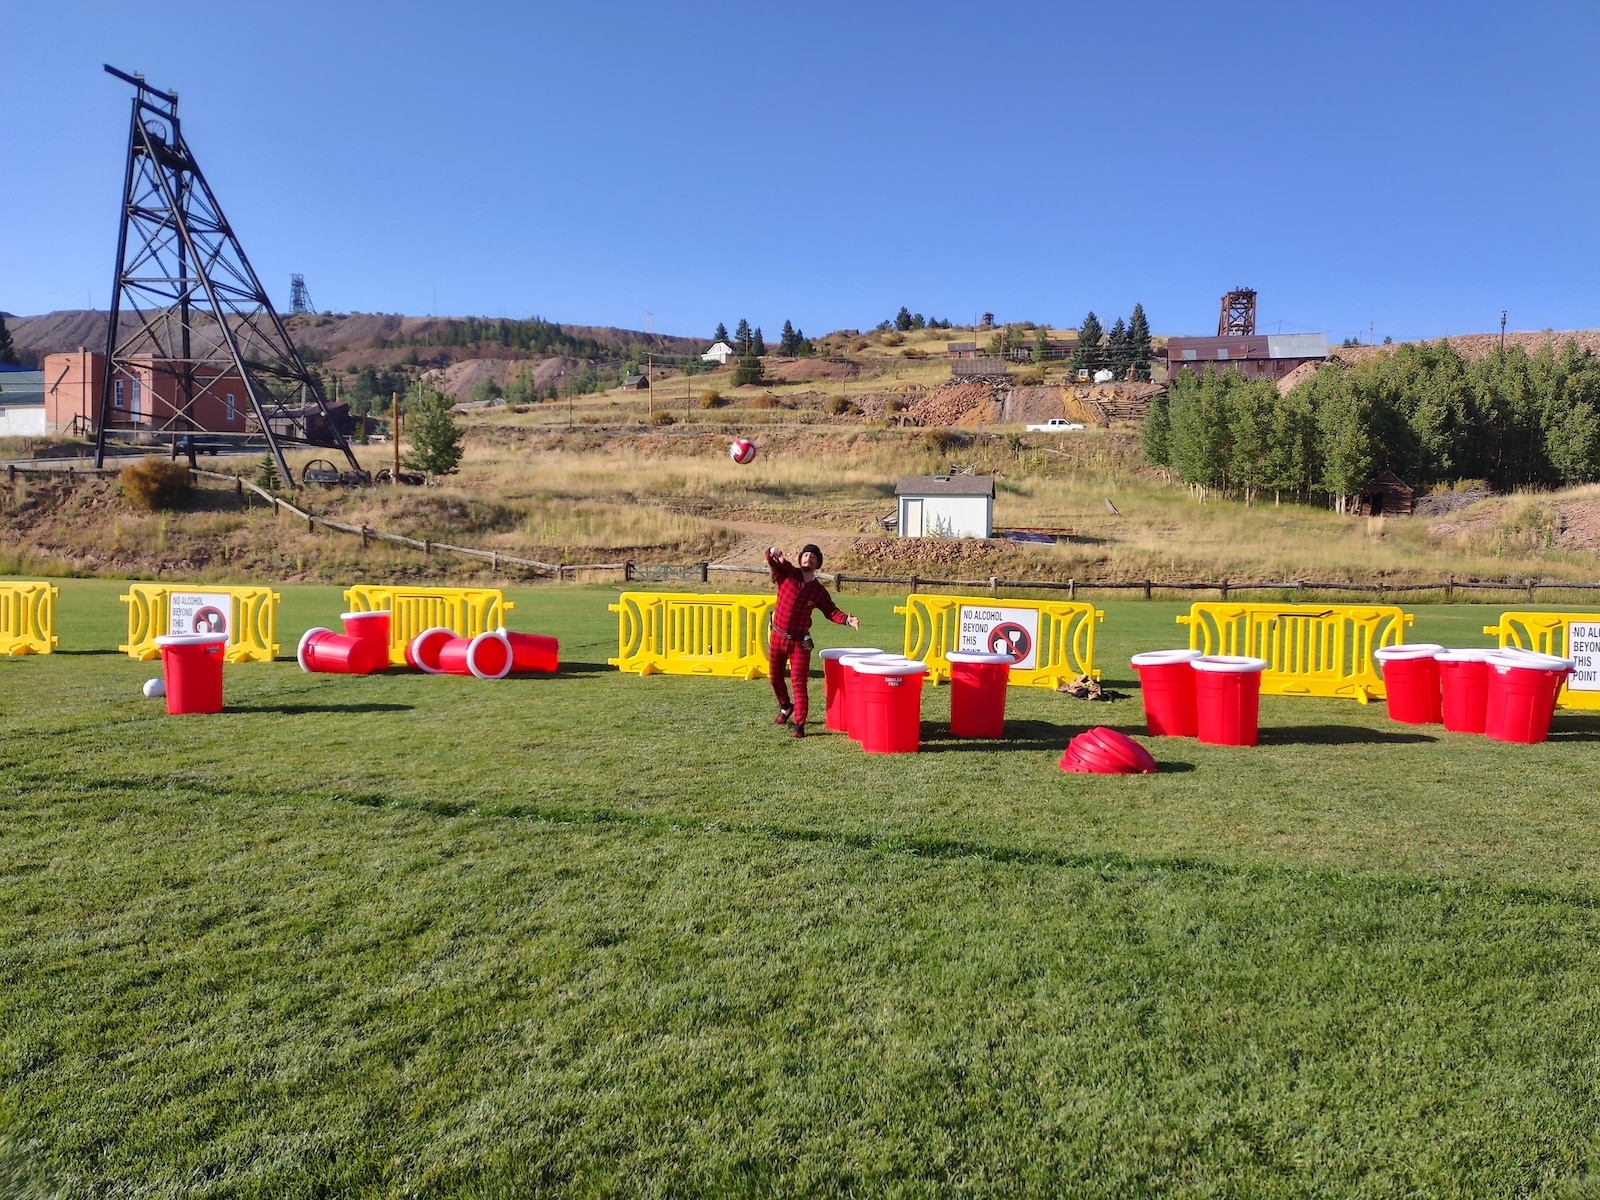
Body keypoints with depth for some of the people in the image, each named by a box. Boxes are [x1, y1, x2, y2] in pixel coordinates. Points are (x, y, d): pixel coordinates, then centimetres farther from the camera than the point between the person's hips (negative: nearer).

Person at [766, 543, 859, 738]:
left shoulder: (819, 591, -1)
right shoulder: (787, 573, -3)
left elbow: (831, 611, -2)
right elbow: (772, 560, -15)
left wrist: (847, 620, -21)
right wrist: (773, 552, -39)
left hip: (799, 641, -2)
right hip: (778, 636, 2)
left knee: (799, 682, -7)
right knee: (775, 677, 17)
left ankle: (799, 725, -5)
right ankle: (786, 707, 44)